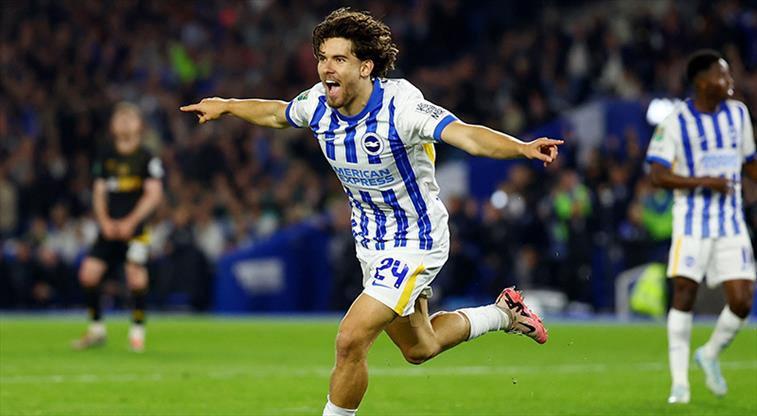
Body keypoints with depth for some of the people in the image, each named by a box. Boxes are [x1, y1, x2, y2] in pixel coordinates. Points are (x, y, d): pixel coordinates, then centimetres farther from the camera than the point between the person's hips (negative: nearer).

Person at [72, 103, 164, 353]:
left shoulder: (147, 158, -1)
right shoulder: (106, 158, 14)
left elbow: (154, 194, -6)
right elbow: (99, 192, 15)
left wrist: (130, 222, -13)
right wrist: (104, 220, -1)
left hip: (134, 228, -5)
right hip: (109, 227, 5)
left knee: (135, 274, -16)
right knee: (88, 273, -5)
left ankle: (137, 331, -1)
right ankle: (96, 329, 11)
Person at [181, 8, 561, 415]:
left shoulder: (399, 107, -30)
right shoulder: (319, 103, -10)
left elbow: (466, 135, -43)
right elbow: (277, 113, 15)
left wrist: (524, 148, -60)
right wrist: (226, 106, 27)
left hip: (414, 245, -8)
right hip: (370, 241, 8)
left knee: (351, 340, -18)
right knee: (418, 349, 24)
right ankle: (503, 313, 46)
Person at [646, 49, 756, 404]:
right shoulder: (676, 122, -9)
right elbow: (656, 175, -12)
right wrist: (702, 181, -21)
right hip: (692, 222, -4)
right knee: (684, 295, -6)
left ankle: (710, 355, 22)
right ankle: (679, 382, 2)